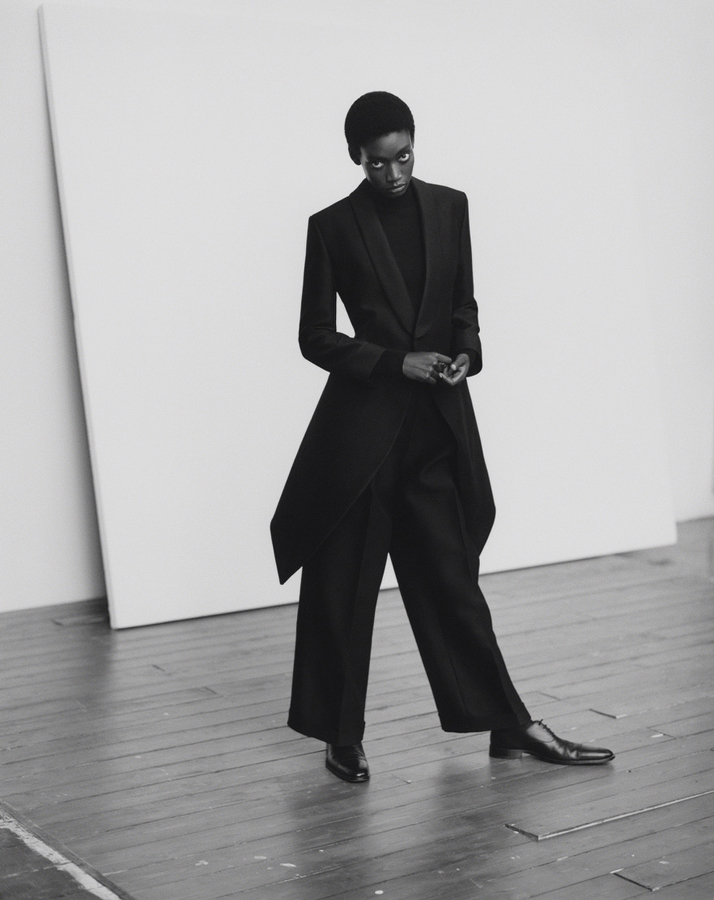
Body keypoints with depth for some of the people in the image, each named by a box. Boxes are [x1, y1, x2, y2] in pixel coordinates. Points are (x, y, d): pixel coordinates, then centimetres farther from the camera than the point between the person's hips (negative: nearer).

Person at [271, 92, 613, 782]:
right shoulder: (333, 226, -2)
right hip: (362, 422, -3)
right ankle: (341, 737, 18)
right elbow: (315, 337, -1)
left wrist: (466, 353, -4)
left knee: (451, 575, 8)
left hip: (438, 421, 3)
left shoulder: (448, 207, 8)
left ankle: (509, 725, 17)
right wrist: (397, 362, -12)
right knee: (343, 585, 5)